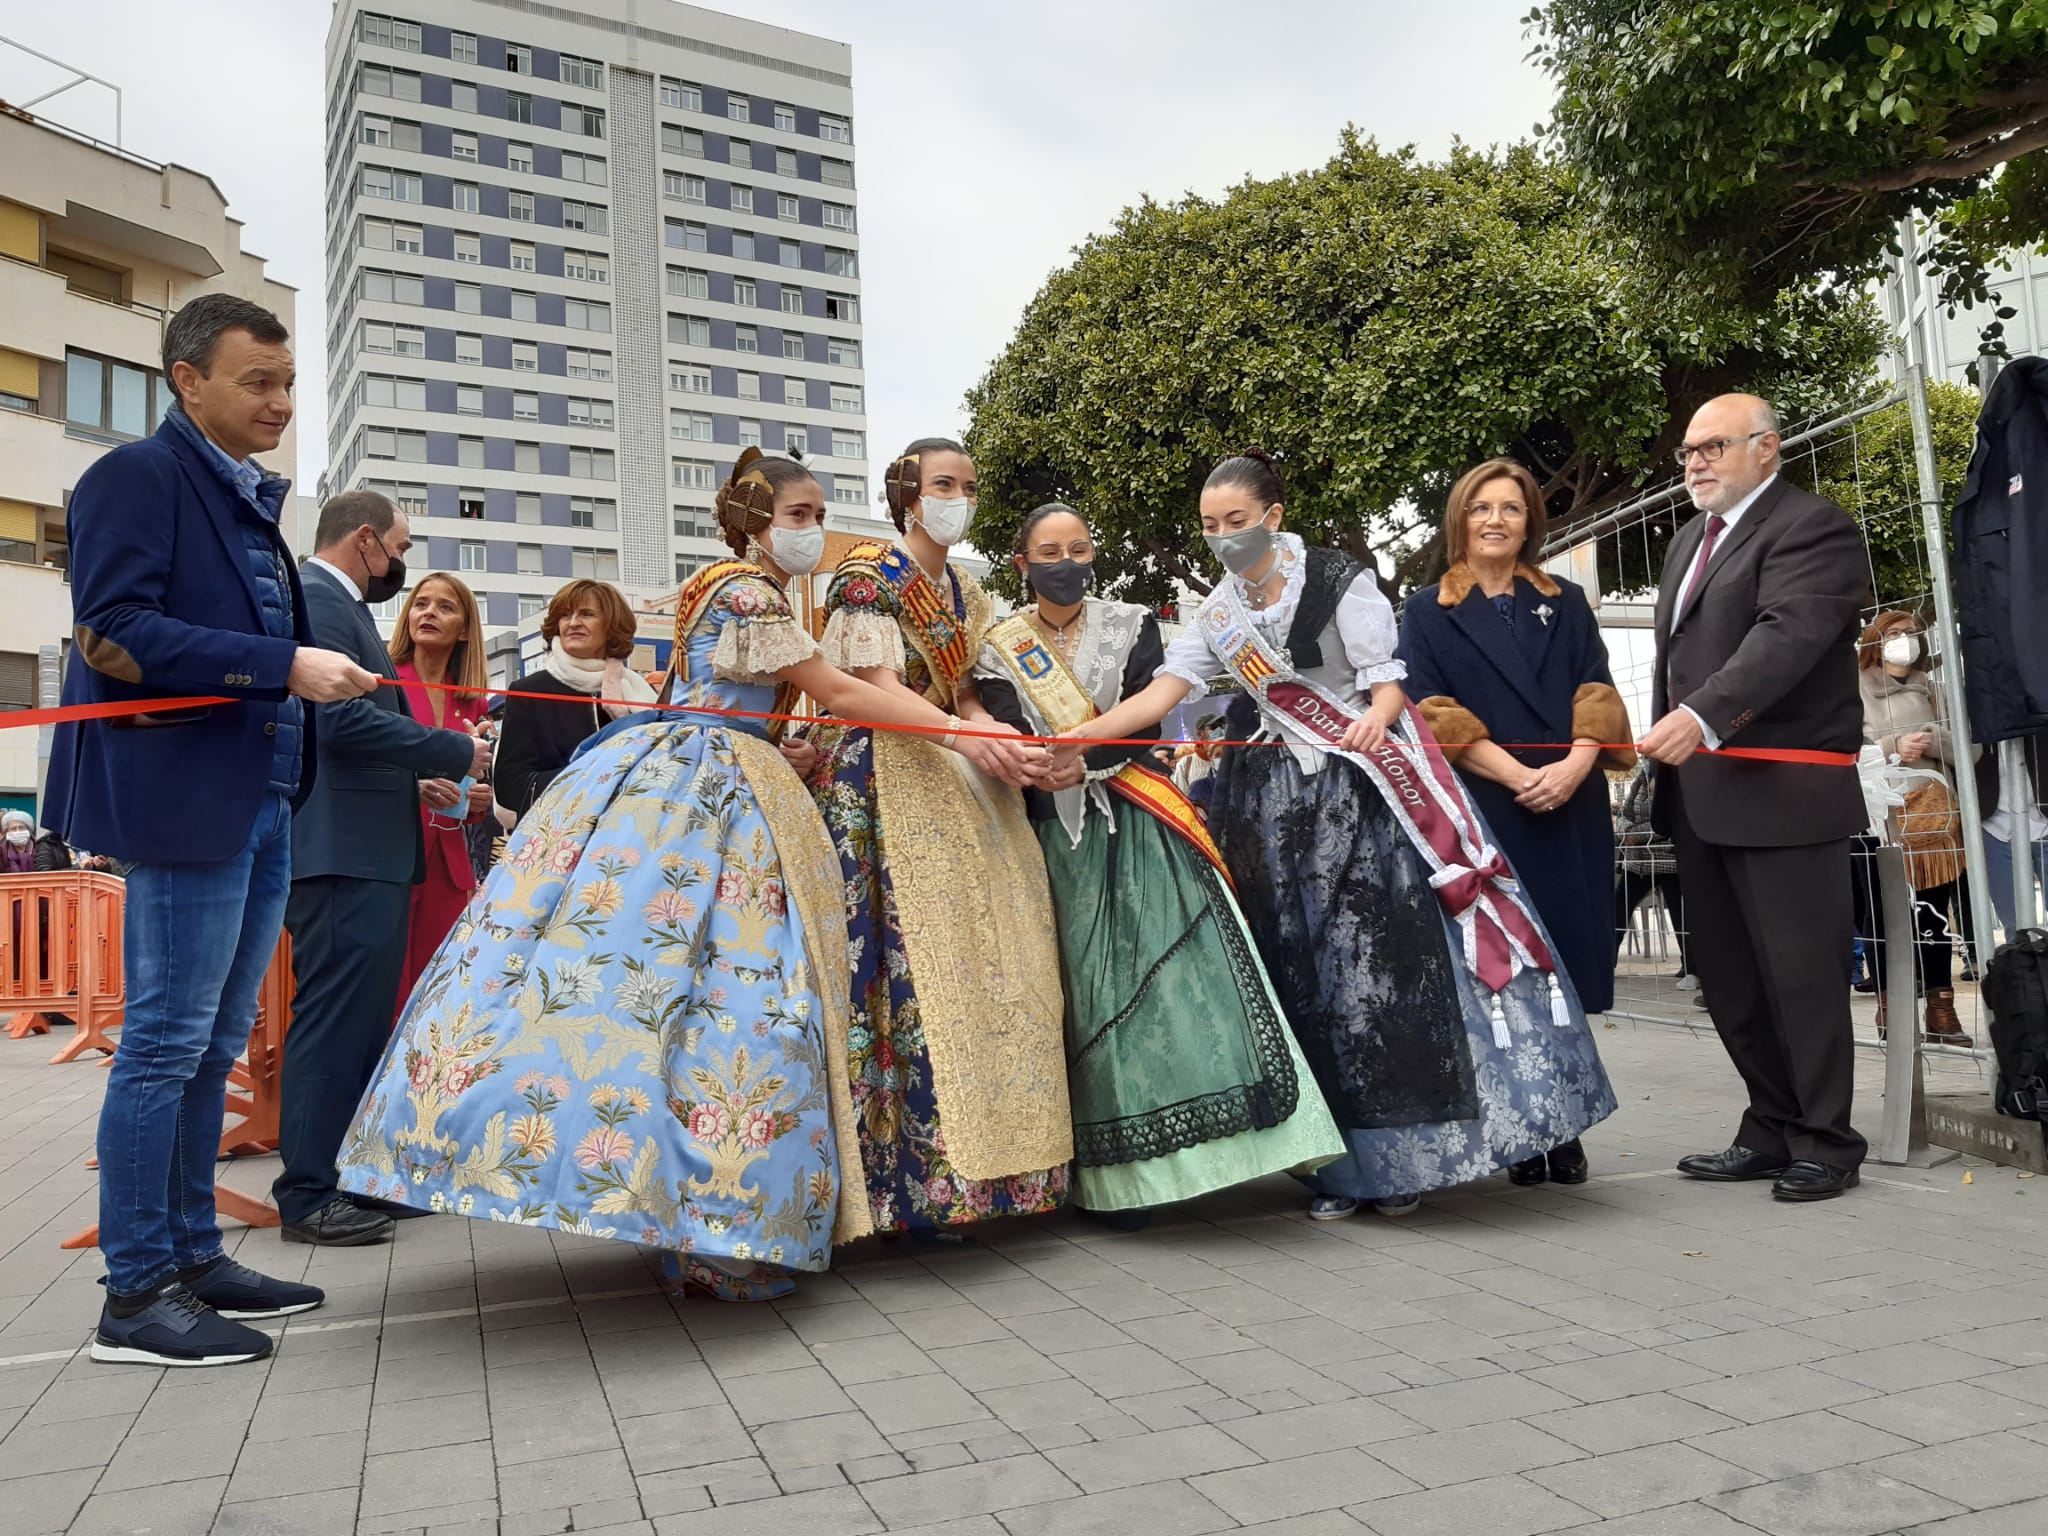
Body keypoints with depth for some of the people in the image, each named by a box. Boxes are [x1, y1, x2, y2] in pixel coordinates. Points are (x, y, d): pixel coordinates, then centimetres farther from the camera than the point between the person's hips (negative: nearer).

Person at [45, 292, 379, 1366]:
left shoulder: (249, 500, 20)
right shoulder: (137, 476, -5)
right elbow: (117, 632, -16)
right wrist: (284, 665, -18)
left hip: (260, 805, 9)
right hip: (184, 796, -9)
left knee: (212, 1044, 13)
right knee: (166, 1042, -3)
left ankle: (193, 1256, 23)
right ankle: (136, 1293, 7)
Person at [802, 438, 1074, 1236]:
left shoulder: (967, 592, 19)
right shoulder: (866, 575, -2)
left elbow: (965, 696, 15)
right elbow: (880, 689, -12)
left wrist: (1006, 739, -6)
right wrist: (965, 735, -27)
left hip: (958, 780, 7)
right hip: (885, 776, -7)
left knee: (988, 955, 0)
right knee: (905, 960, -12)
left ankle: (981, 1152, 7)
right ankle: (909, 1175, -8)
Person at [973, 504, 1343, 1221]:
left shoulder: (1130, 626, 9)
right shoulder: (1000, 650, 8)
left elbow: (1146, 719, -5)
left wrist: (1085, 762, -23)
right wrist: (1043, 771, -28)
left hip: (1140, 827, 0)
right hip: (1059, 837, 0)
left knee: (1180, 966, -11)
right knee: (1087, 987, -4)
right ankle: (1119, 1172, 1)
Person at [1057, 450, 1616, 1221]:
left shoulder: (1339, 581, -5)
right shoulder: (1216, 613, 8)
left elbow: (1385, 682, -7)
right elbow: (1161, 692, -2)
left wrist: (1375, 721, -30)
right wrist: (1075, 736, -15)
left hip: (1361, 794, -4)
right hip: (1276, 804, 4)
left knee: (1381, 961, -6)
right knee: (1303, 976, 3)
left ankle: (1399, 1154, 5)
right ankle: (1338, 1159, 11)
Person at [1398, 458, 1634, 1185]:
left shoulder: (1566, 604, 16)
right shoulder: (1428, 612, 7)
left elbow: (1597, 695, 6)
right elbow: (1432, 713, -3)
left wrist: (1574, 765, -14)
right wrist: (1516, 774, -15)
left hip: (1572, 811, 3)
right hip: (1482, 813, -2)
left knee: (1566, 962, 2)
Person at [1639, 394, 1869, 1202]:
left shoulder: (1812, 527, -8)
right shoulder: (1692, 537, 21)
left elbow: (1787, 634, -23)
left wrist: (1701, 716, -35)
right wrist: (1666, 743, 12)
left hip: (1779, 792, -8)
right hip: (1699, 796, 9)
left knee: (1801, 974, -1)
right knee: (1727, 976, 11)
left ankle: (1824, 1144, 12)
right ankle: (1772, 1132, 22)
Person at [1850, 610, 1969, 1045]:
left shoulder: (1929, 689, 15)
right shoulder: (1853, 690, 4)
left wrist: (1931, 742, -10)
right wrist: (1893, 747, -16)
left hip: (1930, 813, 4)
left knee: (1933, 914, 4)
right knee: (1882, 915, -1)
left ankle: (1941, 1010, 8)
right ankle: (1890, 1011, 6)